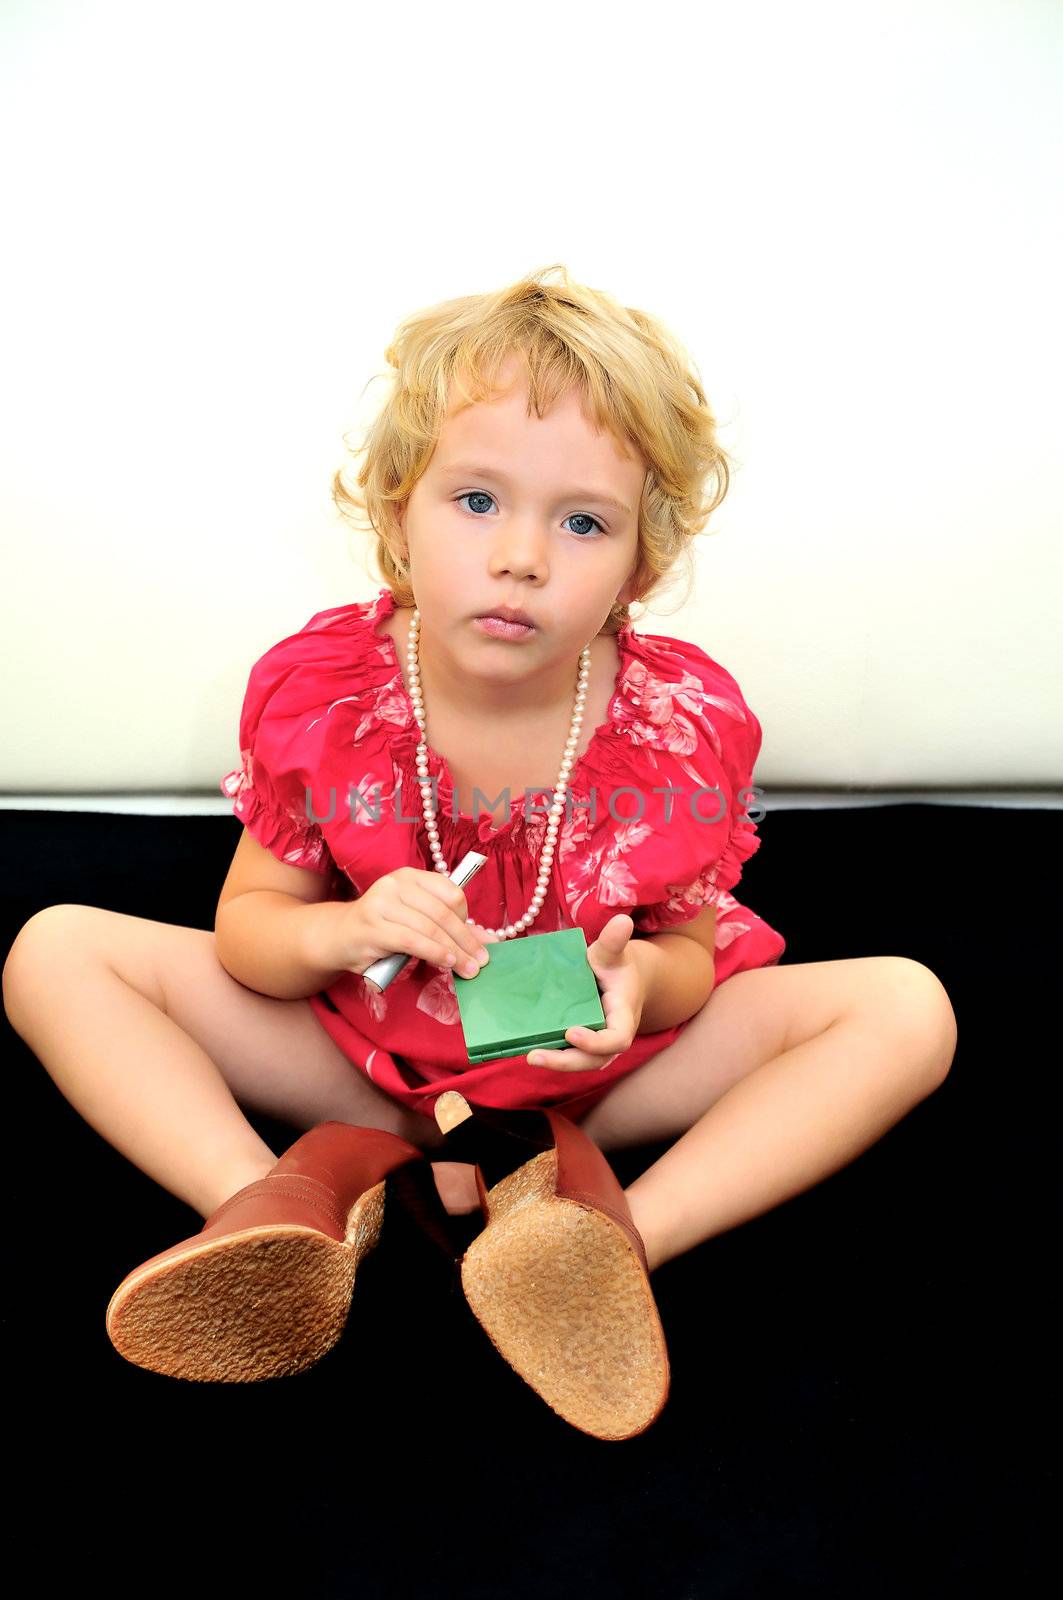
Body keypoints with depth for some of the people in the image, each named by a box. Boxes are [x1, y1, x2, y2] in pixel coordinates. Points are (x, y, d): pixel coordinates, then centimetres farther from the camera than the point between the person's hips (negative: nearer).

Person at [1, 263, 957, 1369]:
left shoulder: (685, 725, -18)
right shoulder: (315, 690, -17)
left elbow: (690, 946, -5)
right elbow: (247, 921, -5)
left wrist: (641, 977, -30)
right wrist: (340, 932, -29)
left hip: (598, 1059, 0)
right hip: (360, 1049, 1)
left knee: (906, 1008, -19)